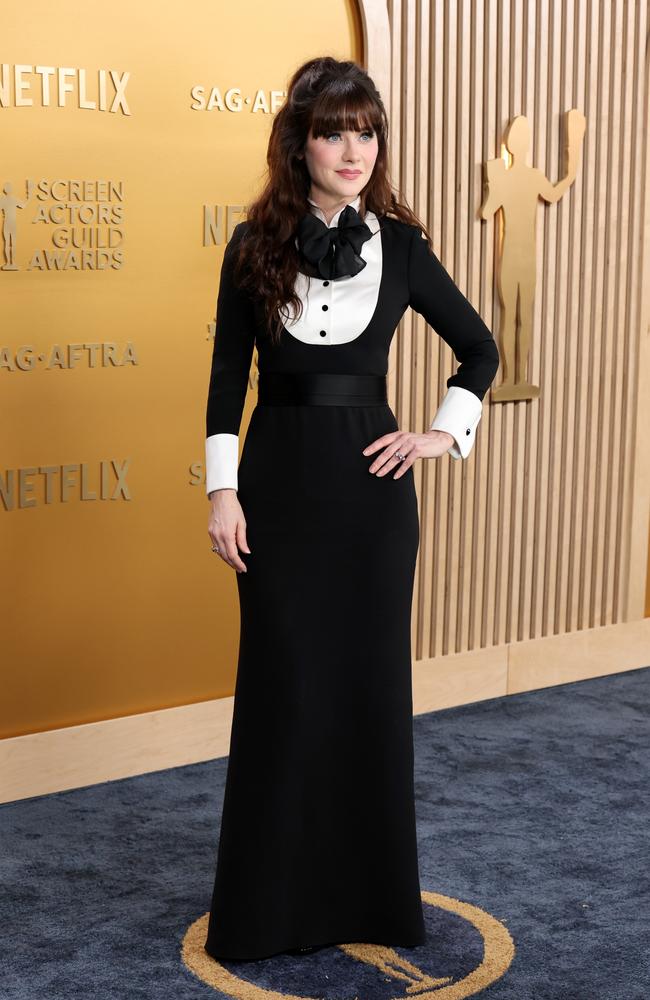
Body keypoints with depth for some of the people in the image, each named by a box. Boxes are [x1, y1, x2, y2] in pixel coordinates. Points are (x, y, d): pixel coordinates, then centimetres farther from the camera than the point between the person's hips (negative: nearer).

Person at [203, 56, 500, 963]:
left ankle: (371, 891, 22)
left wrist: (446, 433, 2)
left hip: (373, 482, 1)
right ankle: (274, 899, 18)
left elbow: (480, 349, 13)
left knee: (372, 679, 6)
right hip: (280, 479, -1)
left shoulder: (400, 246, 2)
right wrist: (222, 490, -4)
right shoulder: (255, 244, 0)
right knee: (282, 683, 3)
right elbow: (228, 373, 2)